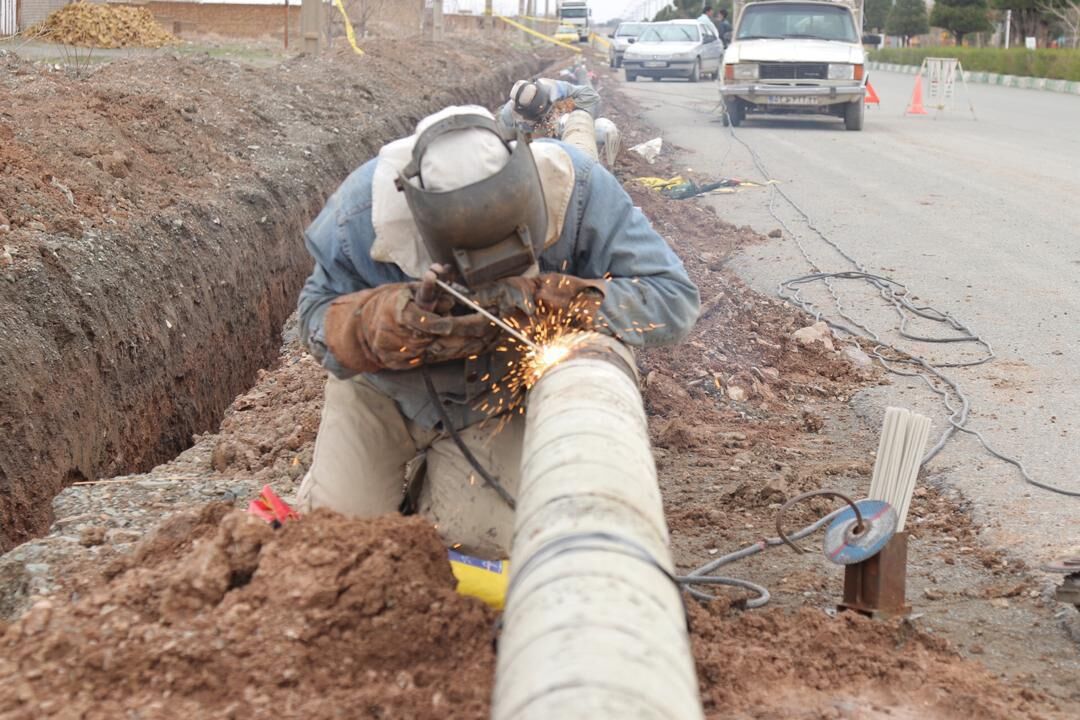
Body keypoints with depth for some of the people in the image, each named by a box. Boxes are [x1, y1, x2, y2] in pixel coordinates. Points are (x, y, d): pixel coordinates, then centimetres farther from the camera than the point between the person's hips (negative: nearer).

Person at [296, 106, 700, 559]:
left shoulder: (580, 192, -32)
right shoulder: (362, 213, -31)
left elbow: (674, 300, -31)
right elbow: (317, 314, -16)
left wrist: (548, 298, -45)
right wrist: (380, 321, -41)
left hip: (496, 399, 0)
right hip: (384, 388, 1)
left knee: (478, 538, -13)